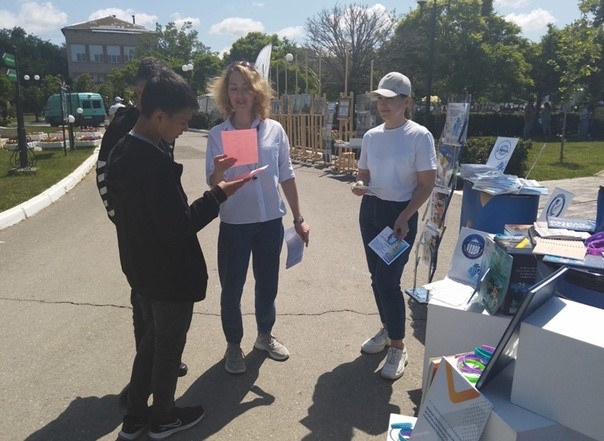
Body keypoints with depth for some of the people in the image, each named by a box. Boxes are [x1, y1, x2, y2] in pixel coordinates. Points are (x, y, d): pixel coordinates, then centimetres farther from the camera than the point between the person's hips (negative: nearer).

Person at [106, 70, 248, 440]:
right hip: (170, 274, -9)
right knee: (169, 345, 13)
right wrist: (219, 194, -17)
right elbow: (179, 226, -27)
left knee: (152, 337, 24)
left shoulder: (122, 152, 1)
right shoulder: (155, 163, -28)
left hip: (141, 269, 9)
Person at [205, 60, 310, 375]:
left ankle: (265, 335, 40)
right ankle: (233, 345, 31)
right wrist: (220, 169, -31)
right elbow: (214, 185, -8)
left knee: (268, 283, 15)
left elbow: (286, 176, 4)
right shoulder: (218, 134, -5)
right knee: (231, 288, 8)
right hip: (234, 224, -1)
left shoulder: (274, 130, -2)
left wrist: (298, 218, 6)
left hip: (270, 221, 2)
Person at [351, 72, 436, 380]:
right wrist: (359, 185, -7)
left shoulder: (419, 136, -10)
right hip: (370, 210, 6)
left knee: (388, 280, -8)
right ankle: (387, 329, 35)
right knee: (377, 277, 13)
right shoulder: (371, 136, 6)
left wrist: (404, 217, -17)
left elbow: (427, 184, -9)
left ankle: (398, 346, 11)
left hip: (400, 213, -6)